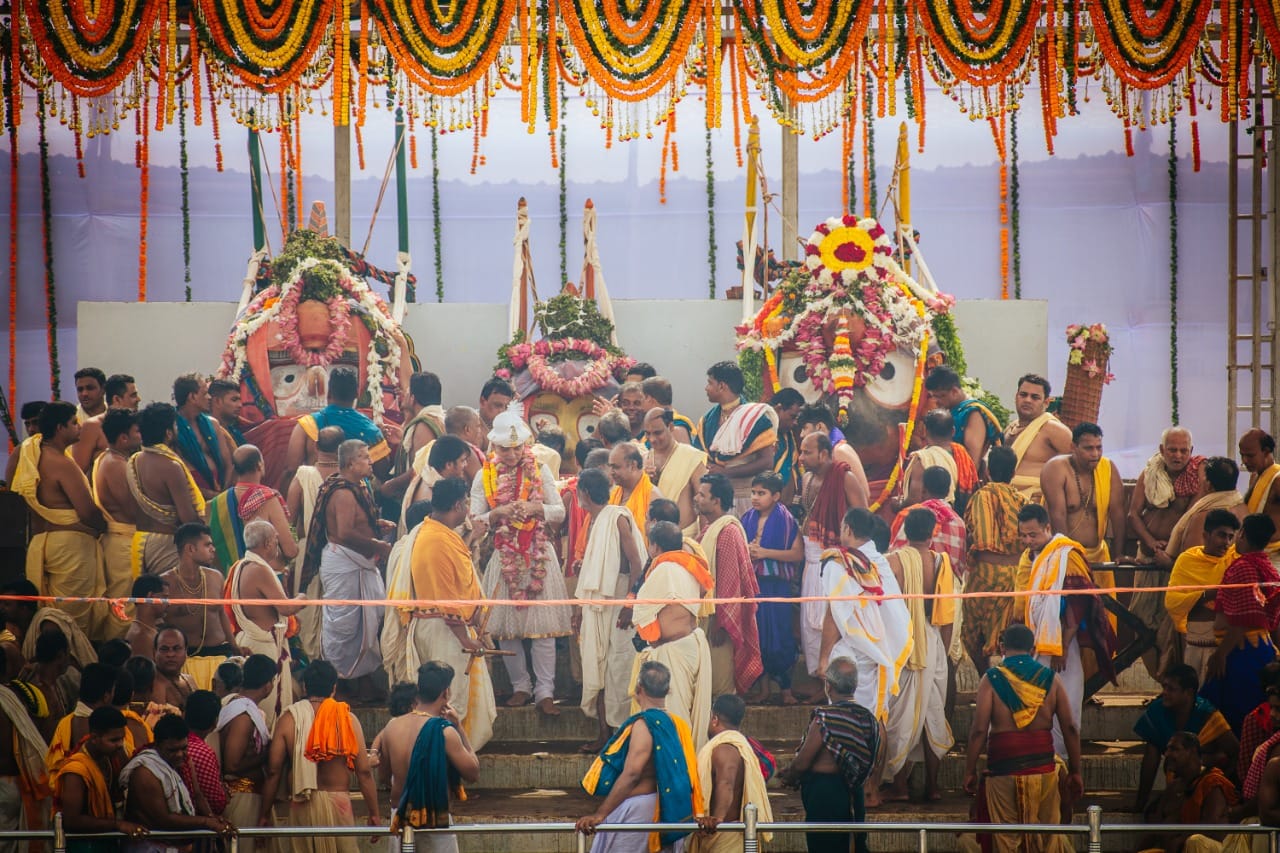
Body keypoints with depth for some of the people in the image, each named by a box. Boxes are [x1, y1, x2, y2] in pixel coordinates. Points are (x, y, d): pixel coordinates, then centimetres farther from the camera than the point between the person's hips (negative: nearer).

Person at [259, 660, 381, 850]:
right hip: (338, 800, -1)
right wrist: (374, 813, 6)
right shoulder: (348, 719, -1)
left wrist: (264, 814, 6)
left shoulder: (288, 719, 1)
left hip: (300, 806, 1)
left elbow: (273, 771, -1)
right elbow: (363, 772, -2)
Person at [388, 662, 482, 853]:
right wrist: (458, 727, -1)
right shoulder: (445, 731, -17)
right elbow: (473, 773, -6)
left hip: (399, 819, 5)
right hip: (435, 822, -5)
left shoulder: (393, 726, 0)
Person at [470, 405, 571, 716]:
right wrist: (499, 513, -15)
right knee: (507, 626, 3)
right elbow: (474, 521, 2)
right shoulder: (485, 476, 3)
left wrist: (537, 508, -13)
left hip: (539, 556, -1)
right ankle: (520, 687, 15)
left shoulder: (540, 470, 4)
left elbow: (560, 512, 6)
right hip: (504, 558, 1)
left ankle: (545, 692, -4)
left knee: (543, 624, -5)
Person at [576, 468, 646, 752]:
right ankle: (604, 732, 9)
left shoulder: (618, 518, -12)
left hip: (617, 601, -8)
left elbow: (636, 564, -16)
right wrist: (581, 605, 19)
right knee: (596, 667, 6)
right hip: (596, 602, 8)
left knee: (618, 667, -6)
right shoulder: (594, 521, 14)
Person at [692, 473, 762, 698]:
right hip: (705, 616, 9)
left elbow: (729, 580, -20)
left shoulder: (728, 532, -18)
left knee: (721, 683, -2)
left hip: (718, 618, -9)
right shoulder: (707, 528, 11)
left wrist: (719, 622, -20)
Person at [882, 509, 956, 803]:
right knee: (933, 711, 11)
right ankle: (932, 785, 14)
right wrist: (944, 651, 14)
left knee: (900, 712, 3)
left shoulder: (893, 561, -11)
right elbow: (947, 615, 3)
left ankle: (899, 786, 3)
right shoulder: (941, 562, -1)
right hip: (933, 643, 3)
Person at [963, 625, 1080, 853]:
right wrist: (1075, 772, 9)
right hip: (1043, 769, 2)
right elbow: (1070, 729, 2)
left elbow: (979, 730, -8)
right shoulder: (1050, 679, 4)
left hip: (1003, 770, -2)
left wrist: (970, 771, 0)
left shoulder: (991, 679, -2)